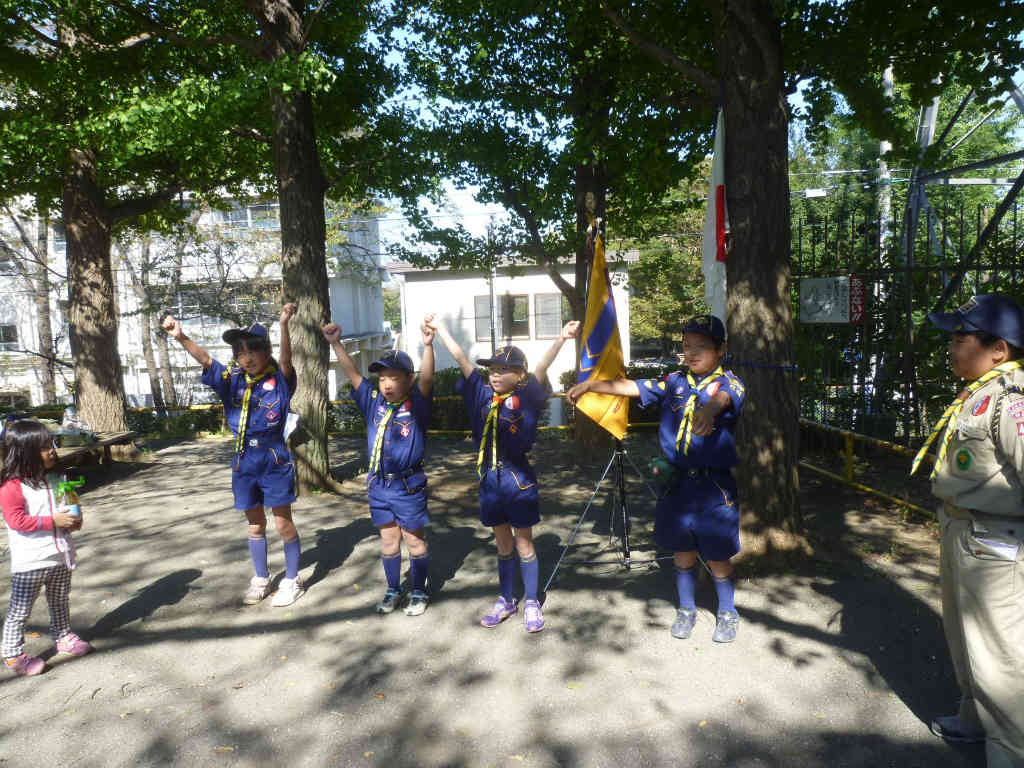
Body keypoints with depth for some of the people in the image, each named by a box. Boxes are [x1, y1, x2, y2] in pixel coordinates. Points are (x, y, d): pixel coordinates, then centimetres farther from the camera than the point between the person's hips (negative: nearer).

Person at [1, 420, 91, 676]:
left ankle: (63, 637, 38)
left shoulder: (53, 479, 7)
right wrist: (53, 521, -25)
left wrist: (73, 518, 0)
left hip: (59, 554, 7)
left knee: (60, 601, 22)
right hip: (29, 561, -7)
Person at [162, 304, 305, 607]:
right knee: (255, 525, 18)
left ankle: (292, 580, 24)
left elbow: (285, 359, -28)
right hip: (244, 460, 4)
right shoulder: (233, 380, 1)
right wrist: (181, 338, -29)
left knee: (283, 524, 5)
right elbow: (206, 360, -11)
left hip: (275, 460, -4)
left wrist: (284, 325, -46)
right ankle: (261, 579, 35)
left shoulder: (279, 380, -9)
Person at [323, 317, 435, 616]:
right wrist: (336, 344, -5)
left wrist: (428, 345, -42)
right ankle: (393, 590, 32)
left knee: (415, 541, 9)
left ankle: (418, 592, 26)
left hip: (409, 485, -4)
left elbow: (426, 379, -28)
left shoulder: (416, 406, -11)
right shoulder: (374, 403, 2)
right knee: (388, 540, 16)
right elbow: (353, 374, 2)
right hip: (379, 484, 4)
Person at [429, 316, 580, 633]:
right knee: (503, 546, 17)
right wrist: (439, 328, 11)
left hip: (519, 479, -4)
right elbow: (461, 358, 5)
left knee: (524, 544, 9)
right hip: (490, 479, 4)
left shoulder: (526, 398, -9)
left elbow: (541, 369, -24)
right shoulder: (483, 394, 2)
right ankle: (506, 600, 31)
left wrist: (561, 339, -39)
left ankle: (531, 603, 24)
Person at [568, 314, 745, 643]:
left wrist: (710, 410, -54)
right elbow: (633, 387, 7)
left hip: (714, 485, -4)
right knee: (682, 551, 16)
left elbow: (723, 398, -31)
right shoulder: (675, 381, 7)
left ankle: (727, 614, 33)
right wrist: (590, 385, -1)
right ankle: (686, 609, 36)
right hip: (676, 482, 4)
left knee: (717, 556, 8)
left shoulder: (729, 382, -7)